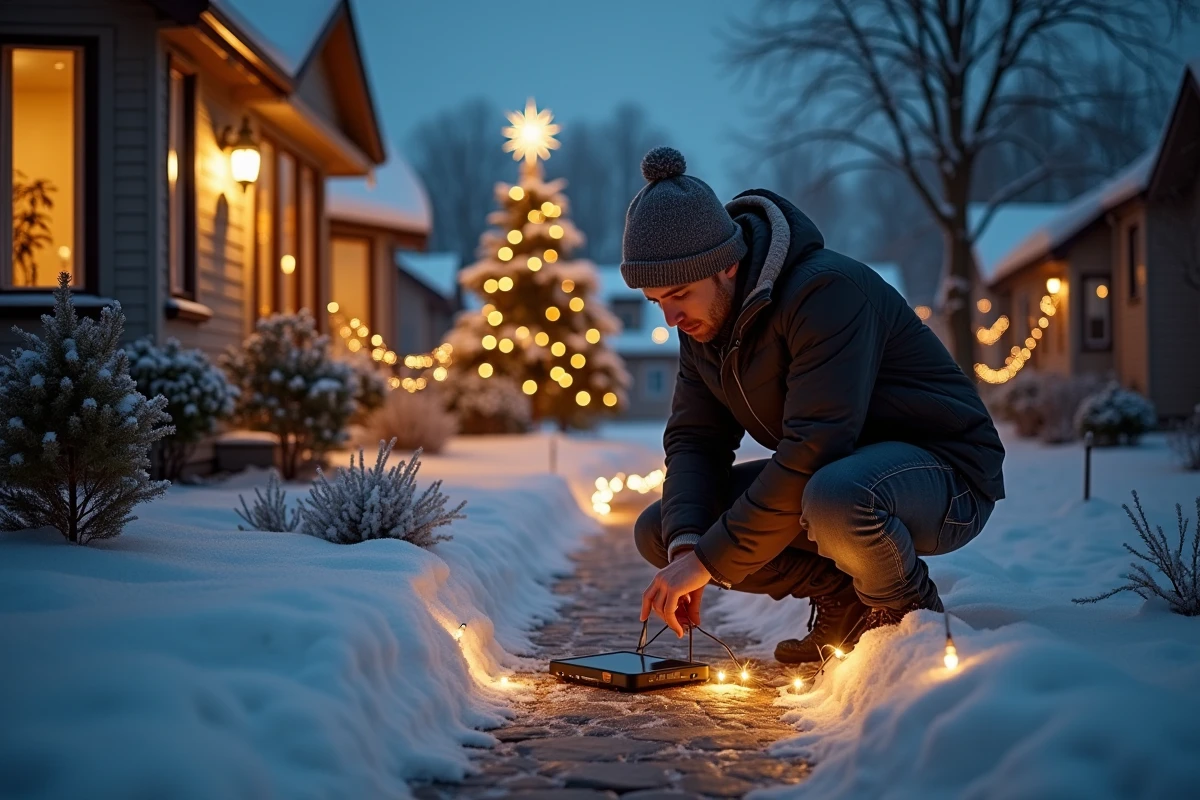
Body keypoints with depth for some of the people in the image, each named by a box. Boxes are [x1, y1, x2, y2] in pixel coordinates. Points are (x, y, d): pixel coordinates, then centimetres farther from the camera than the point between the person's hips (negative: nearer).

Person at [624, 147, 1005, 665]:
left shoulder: (827, 289, -27)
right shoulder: (702, 321, 0)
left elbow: (814, 448, -33)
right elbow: (693, 440, 0)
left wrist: (710, 559, -30)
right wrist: (684, 543, -21)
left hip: (943, 472, -8)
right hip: (826, 476, 8)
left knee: (833, 499, -43)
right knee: (657, 532, -3)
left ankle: (913, 613, -10)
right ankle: (844, 598, 4)